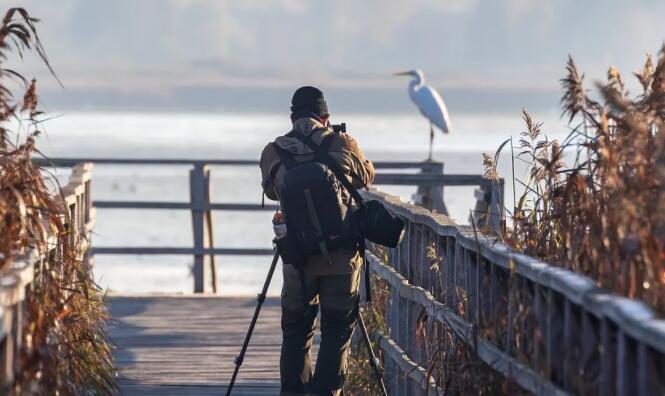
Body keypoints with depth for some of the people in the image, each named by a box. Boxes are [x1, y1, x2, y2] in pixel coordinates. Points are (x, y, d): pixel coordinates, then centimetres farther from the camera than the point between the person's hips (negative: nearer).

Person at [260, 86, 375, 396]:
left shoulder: (274, 152, 1)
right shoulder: (342, 144, 0)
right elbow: (366, 176, 18)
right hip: (342, 256, -1)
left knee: (296, 334, 14)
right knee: (337, 333, 5)